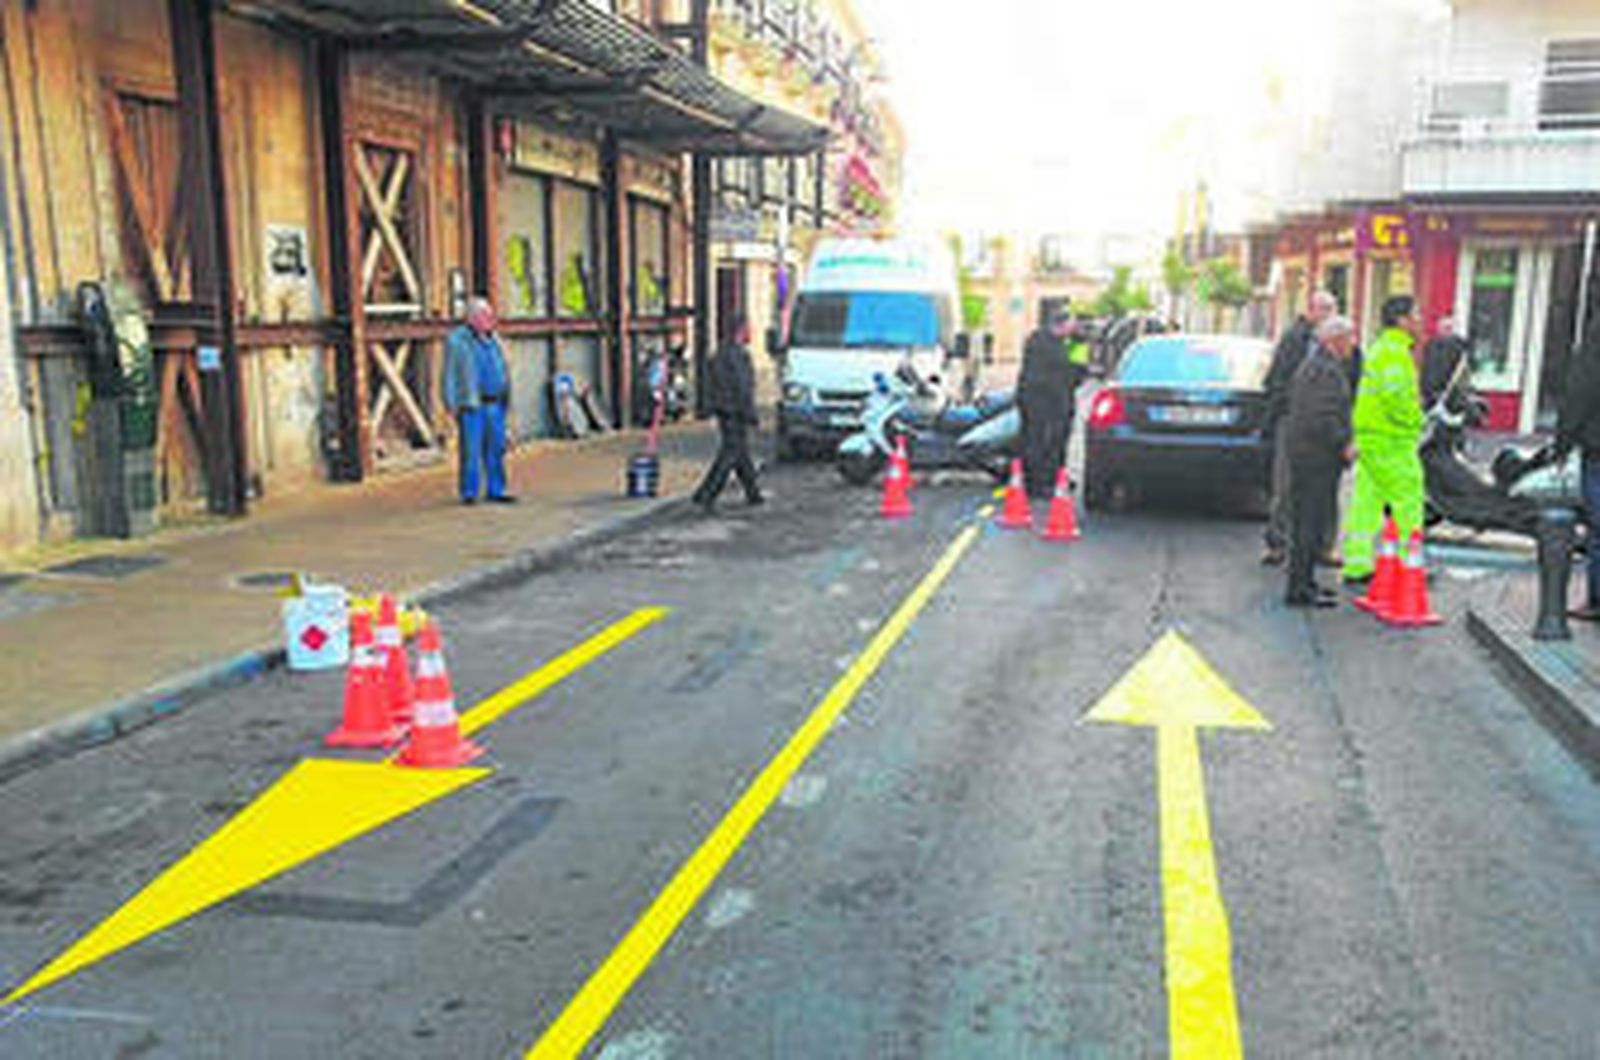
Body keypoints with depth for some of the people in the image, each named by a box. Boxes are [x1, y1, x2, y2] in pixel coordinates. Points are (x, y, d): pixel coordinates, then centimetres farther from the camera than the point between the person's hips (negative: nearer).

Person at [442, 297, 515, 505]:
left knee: (496, 449, 6)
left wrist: (505, 398, 14)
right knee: (470, 450, -4)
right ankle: (469, 493, 4)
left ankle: (495, 491, 14)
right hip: (471, 405, -6)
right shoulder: (457, 340, -3)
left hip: (495, 404, 6)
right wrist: (452, 405, -10)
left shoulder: (492, 339, 15)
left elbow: (503, 371, 20)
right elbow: (449, 376, -3)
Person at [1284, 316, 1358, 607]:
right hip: (1317, 455, -11)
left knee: (1306, 520, 16)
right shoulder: (1327, 370, -16)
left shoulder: (1310, 365, 17)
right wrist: (1344, 445, -15)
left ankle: (1303, 581, 24)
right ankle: (1299, 589, -5)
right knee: (1314, 521, -7)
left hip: (1303, 452, 11)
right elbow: (1322, 418, -24)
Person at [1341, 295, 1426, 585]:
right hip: (1390, 439, -10)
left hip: (1369, 435, 10)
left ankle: (1357, 565, 11)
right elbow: (1394, 394, -23)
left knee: (1366, 500, 9)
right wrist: (1416, 420, -11)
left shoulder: (1381, 347, 18)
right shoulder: (1394, 350, -14)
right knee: (1408, 499, -1)